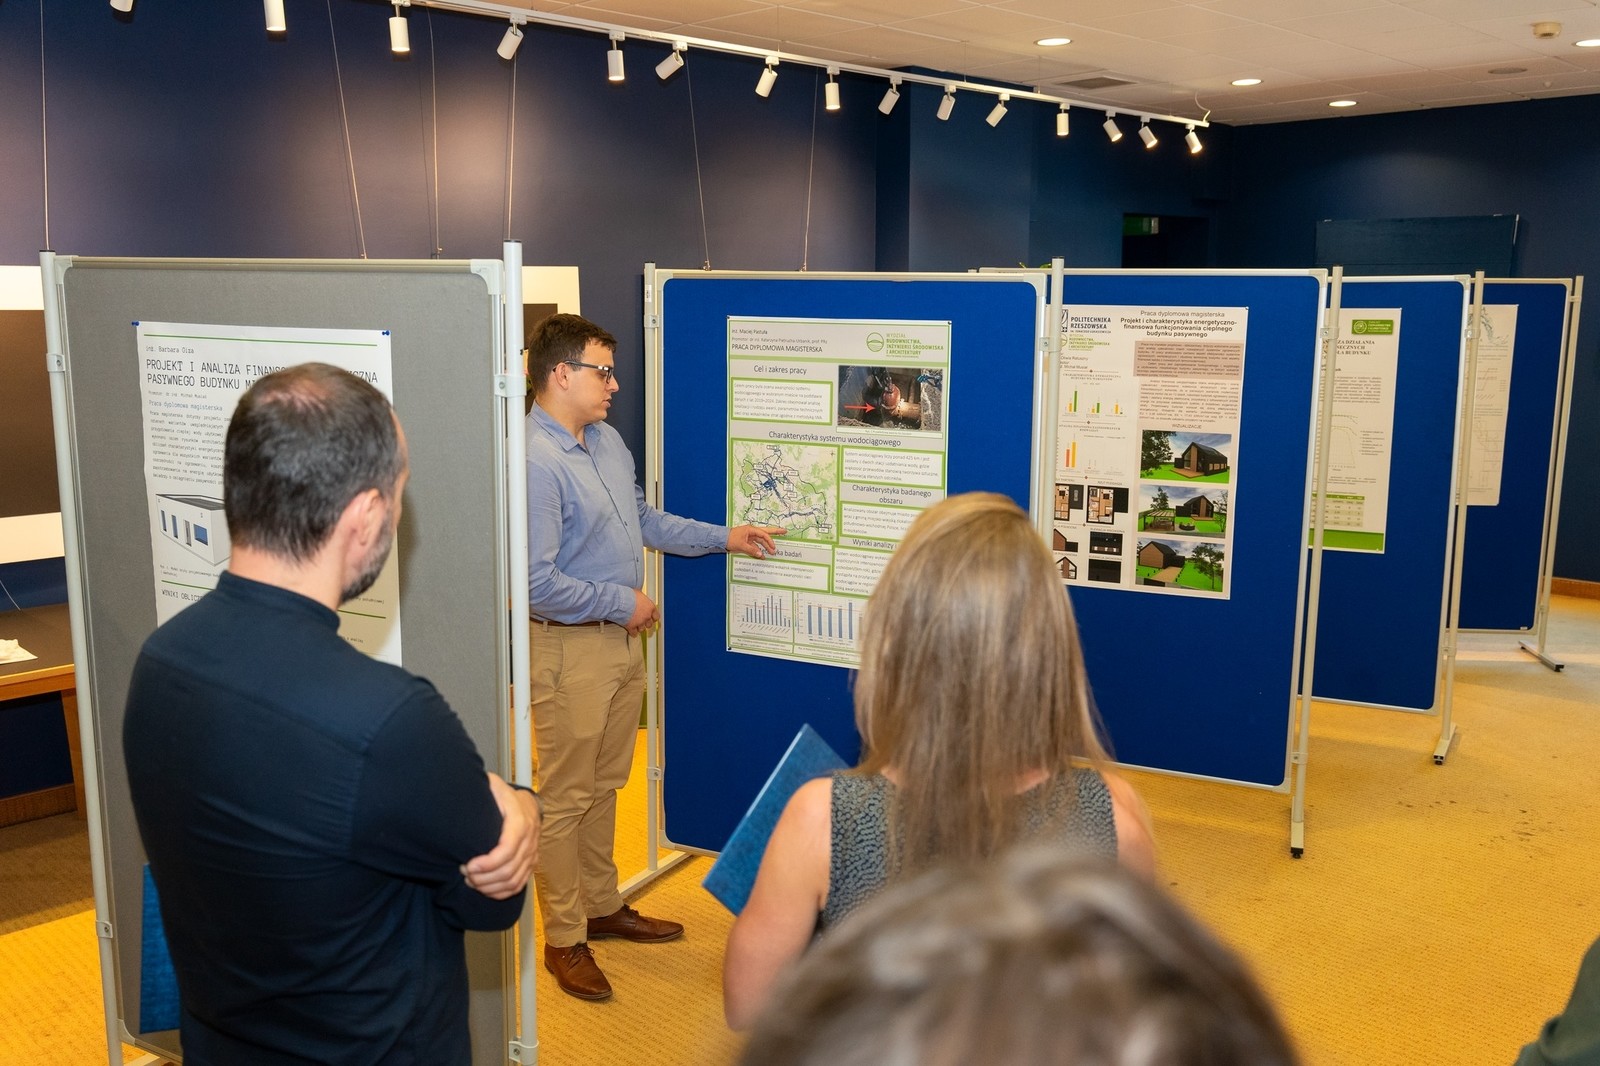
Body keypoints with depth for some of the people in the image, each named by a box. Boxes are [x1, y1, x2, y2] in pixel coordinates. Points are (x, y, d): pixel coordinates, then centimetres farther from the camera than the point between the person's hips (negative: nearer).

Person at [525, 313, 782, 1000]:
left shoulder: (607, 440, 8)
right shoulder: (534, 462, -23)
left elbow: (646, 523, 19)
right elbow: (537, 583, -26)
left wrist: (726, 538, 15)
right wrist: (622, 601, -16)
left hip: (622, 639, 9)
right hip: (570, 648, -9)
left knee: (605, 785, 20)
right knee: (565, 798, 5)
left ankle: (602, 906, 36)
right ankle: (565, 940, 19)